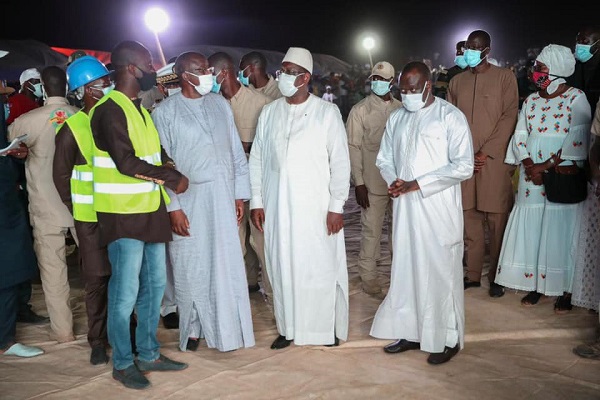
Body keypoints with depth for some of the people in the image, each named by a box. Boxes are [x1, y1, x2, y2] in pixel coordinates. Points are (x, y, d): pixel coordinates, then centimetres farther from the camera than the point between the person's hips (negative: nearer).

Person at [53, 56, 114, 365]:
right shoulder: (72, 128, -6)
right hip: (91, 219, -2)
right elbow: (61, 176, 2)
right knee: (97, 280, 5)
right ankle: (97, 341, 20)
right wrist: (78, 210, 3)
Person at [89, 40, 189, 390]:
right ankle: (123, 363, 15)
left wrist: (173, 173, -3)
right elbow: (126, 162, -20)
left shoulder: (141, 110, 16)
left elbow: (158, 154, 17)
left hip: (151, 211, 8)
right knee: (126, 291, -1)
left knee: (155, 285, 13)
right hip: (123, 215, -8)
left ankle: (149, 354, 26)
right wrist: (172, 177, -12)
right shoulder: (110, 110, -12)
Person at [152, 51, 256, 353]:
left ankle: (225, 328, 19)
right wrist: (172, 207, -10)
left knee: (226, 265, 5)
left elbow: (237, 152, 11)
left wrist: (240, 194, 7)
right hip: (188, 202, -3)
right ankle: (192, 329, 21)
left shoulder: (220, 104, 9)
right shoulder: (165, 112, -2)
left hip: (222, 199, 3)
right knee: (192, 269, 5)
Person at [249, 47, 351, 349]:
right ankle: (288, 328, 21)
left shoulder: (327, 112, -1)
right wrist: (256, 201, 6)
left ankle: (327, 328, 18)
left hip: (316, 207, -3)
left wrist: (336, 206, -7)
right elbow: (256, 158, 11)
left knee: (320, 267, 1)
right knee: (282, 267, 7)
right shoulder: (269, 112, 8)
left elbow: (340, 161, -2)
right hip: (277, 207, 3)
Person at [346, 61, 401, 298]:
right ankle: (368, 277, 12)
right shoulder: (360, 110, -2)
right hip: (373, 183, -4)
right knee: (371, 230, -1)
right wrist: (358, 183, -10)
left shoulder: (401, 109, 9)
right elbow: (353, 147, -5)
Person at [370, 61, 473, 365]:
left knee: (441, 272, 1)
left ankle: (447, 339, 16)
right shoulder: (396, 118, 11)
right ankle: (411, 332, 25)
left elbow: (463, 166, -12)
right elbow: (384, 158, 18)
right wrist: (393, 181, -4)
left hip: (439, 209, -5)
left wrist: (417, 184, -16)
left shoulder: (451, 117, -6)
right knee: (406, 269, 11)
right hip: (404, 207, 6)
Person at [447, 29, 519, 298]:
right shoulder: (457, 82, 14)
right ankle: (473, 274, 14)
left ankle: (496, 277, 8)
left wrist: (485, 153, -10)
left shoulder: (504, 77, 4)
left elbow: (509, 117, -3)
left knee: (497, 222, -1)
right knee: (469, 220, 5)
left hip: (494, 161, -3)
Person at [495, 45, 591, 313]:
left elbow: (577, 141, -12)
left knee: (561, 230, -2)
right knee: (531, 229, 5)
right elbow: (519, 136, 8)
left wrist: (547, 166, -16)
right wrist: (529, 165, -8)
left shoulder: (576, 98, -4)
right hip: (531, 177, 5)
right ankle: (536, 284, 17)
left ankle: (565, 291, 9)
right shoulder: (531, 101, 12)